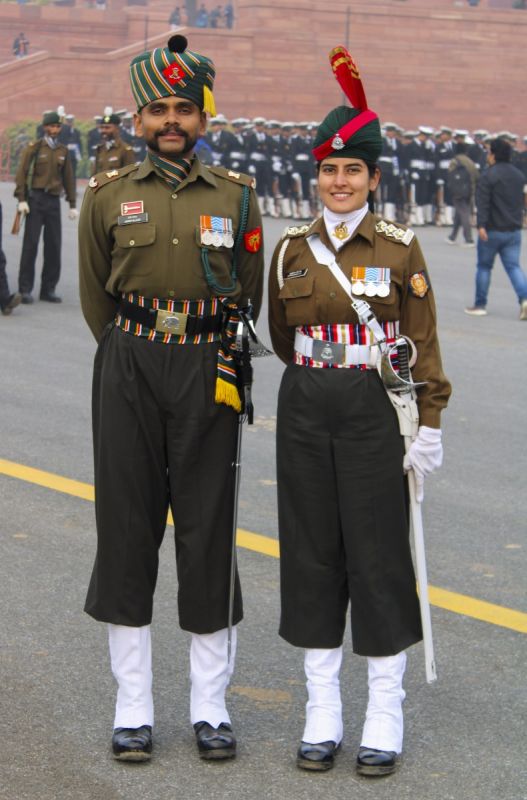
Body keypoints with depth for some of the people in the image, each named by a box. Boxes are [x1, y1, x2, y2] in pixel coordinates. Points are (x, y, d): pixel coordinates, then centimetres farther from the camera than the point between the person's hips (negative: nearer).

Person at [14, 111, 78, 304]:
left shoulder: (63, 151, 12)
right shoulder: (33, 148, -1)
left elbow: (68, 178, 15)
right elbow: (21, 174, -5)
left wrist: (72, 205, 12)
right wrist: (21, 200, -13)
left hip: (54, 201, 4)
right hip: (36, 199, -4)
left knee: (54, 245, 2)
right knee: (31, 244, -5)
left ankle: (48, 289, 9)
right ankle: (25, 290, -2)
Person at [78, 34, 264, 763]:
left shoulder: (236, 197, 3)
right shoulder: (109, 196, 3)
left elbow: (249, 296, 11)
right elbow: (96, 296, 12)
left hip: (208, 371, 0)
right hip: (127, 371, 0)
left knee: (210, 528, 2)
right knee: (126, 526, 2)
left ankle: (210, 706, 13)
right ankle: (133, 707, 12)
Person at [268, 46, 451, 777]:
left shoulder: (400, 248, -2)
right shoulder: (291, 248, 6)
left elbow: (423, 344, -2)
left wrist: (428, 427, -6)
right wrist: (321, 365, 12)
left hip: (376, 413, -3)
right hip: (306, 414, 3)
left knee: (379, 554, 0)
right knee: (312, 552, 6)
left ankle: (385, 715, 11)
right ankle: (322, 713, 16)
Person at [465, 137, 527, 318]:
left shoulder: (488, 176, -12)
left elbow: (482, 203, -20)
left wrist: (481, 225, -24)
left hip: (493, 230, -5)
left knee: (484, 266, 8)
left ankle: (480, 305, 14)